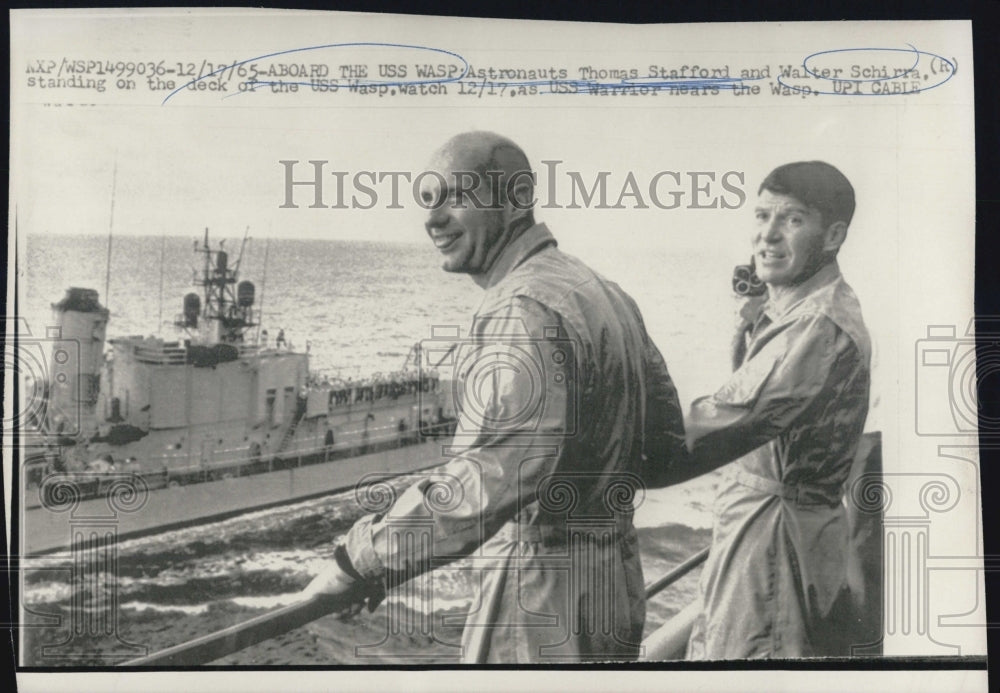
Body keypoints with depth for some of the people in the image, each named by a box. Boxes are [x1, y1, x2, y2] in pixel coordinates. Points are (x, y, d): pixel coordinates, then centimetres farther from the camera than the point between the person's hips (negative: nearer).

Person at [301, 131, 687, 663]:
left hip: (545, 610, -9)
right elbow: (666, 440, 14)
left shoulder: (525, 309, -22)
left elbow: (490, 478, -34)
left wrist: (357, 562, -28)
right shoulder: (601, 292, 9)